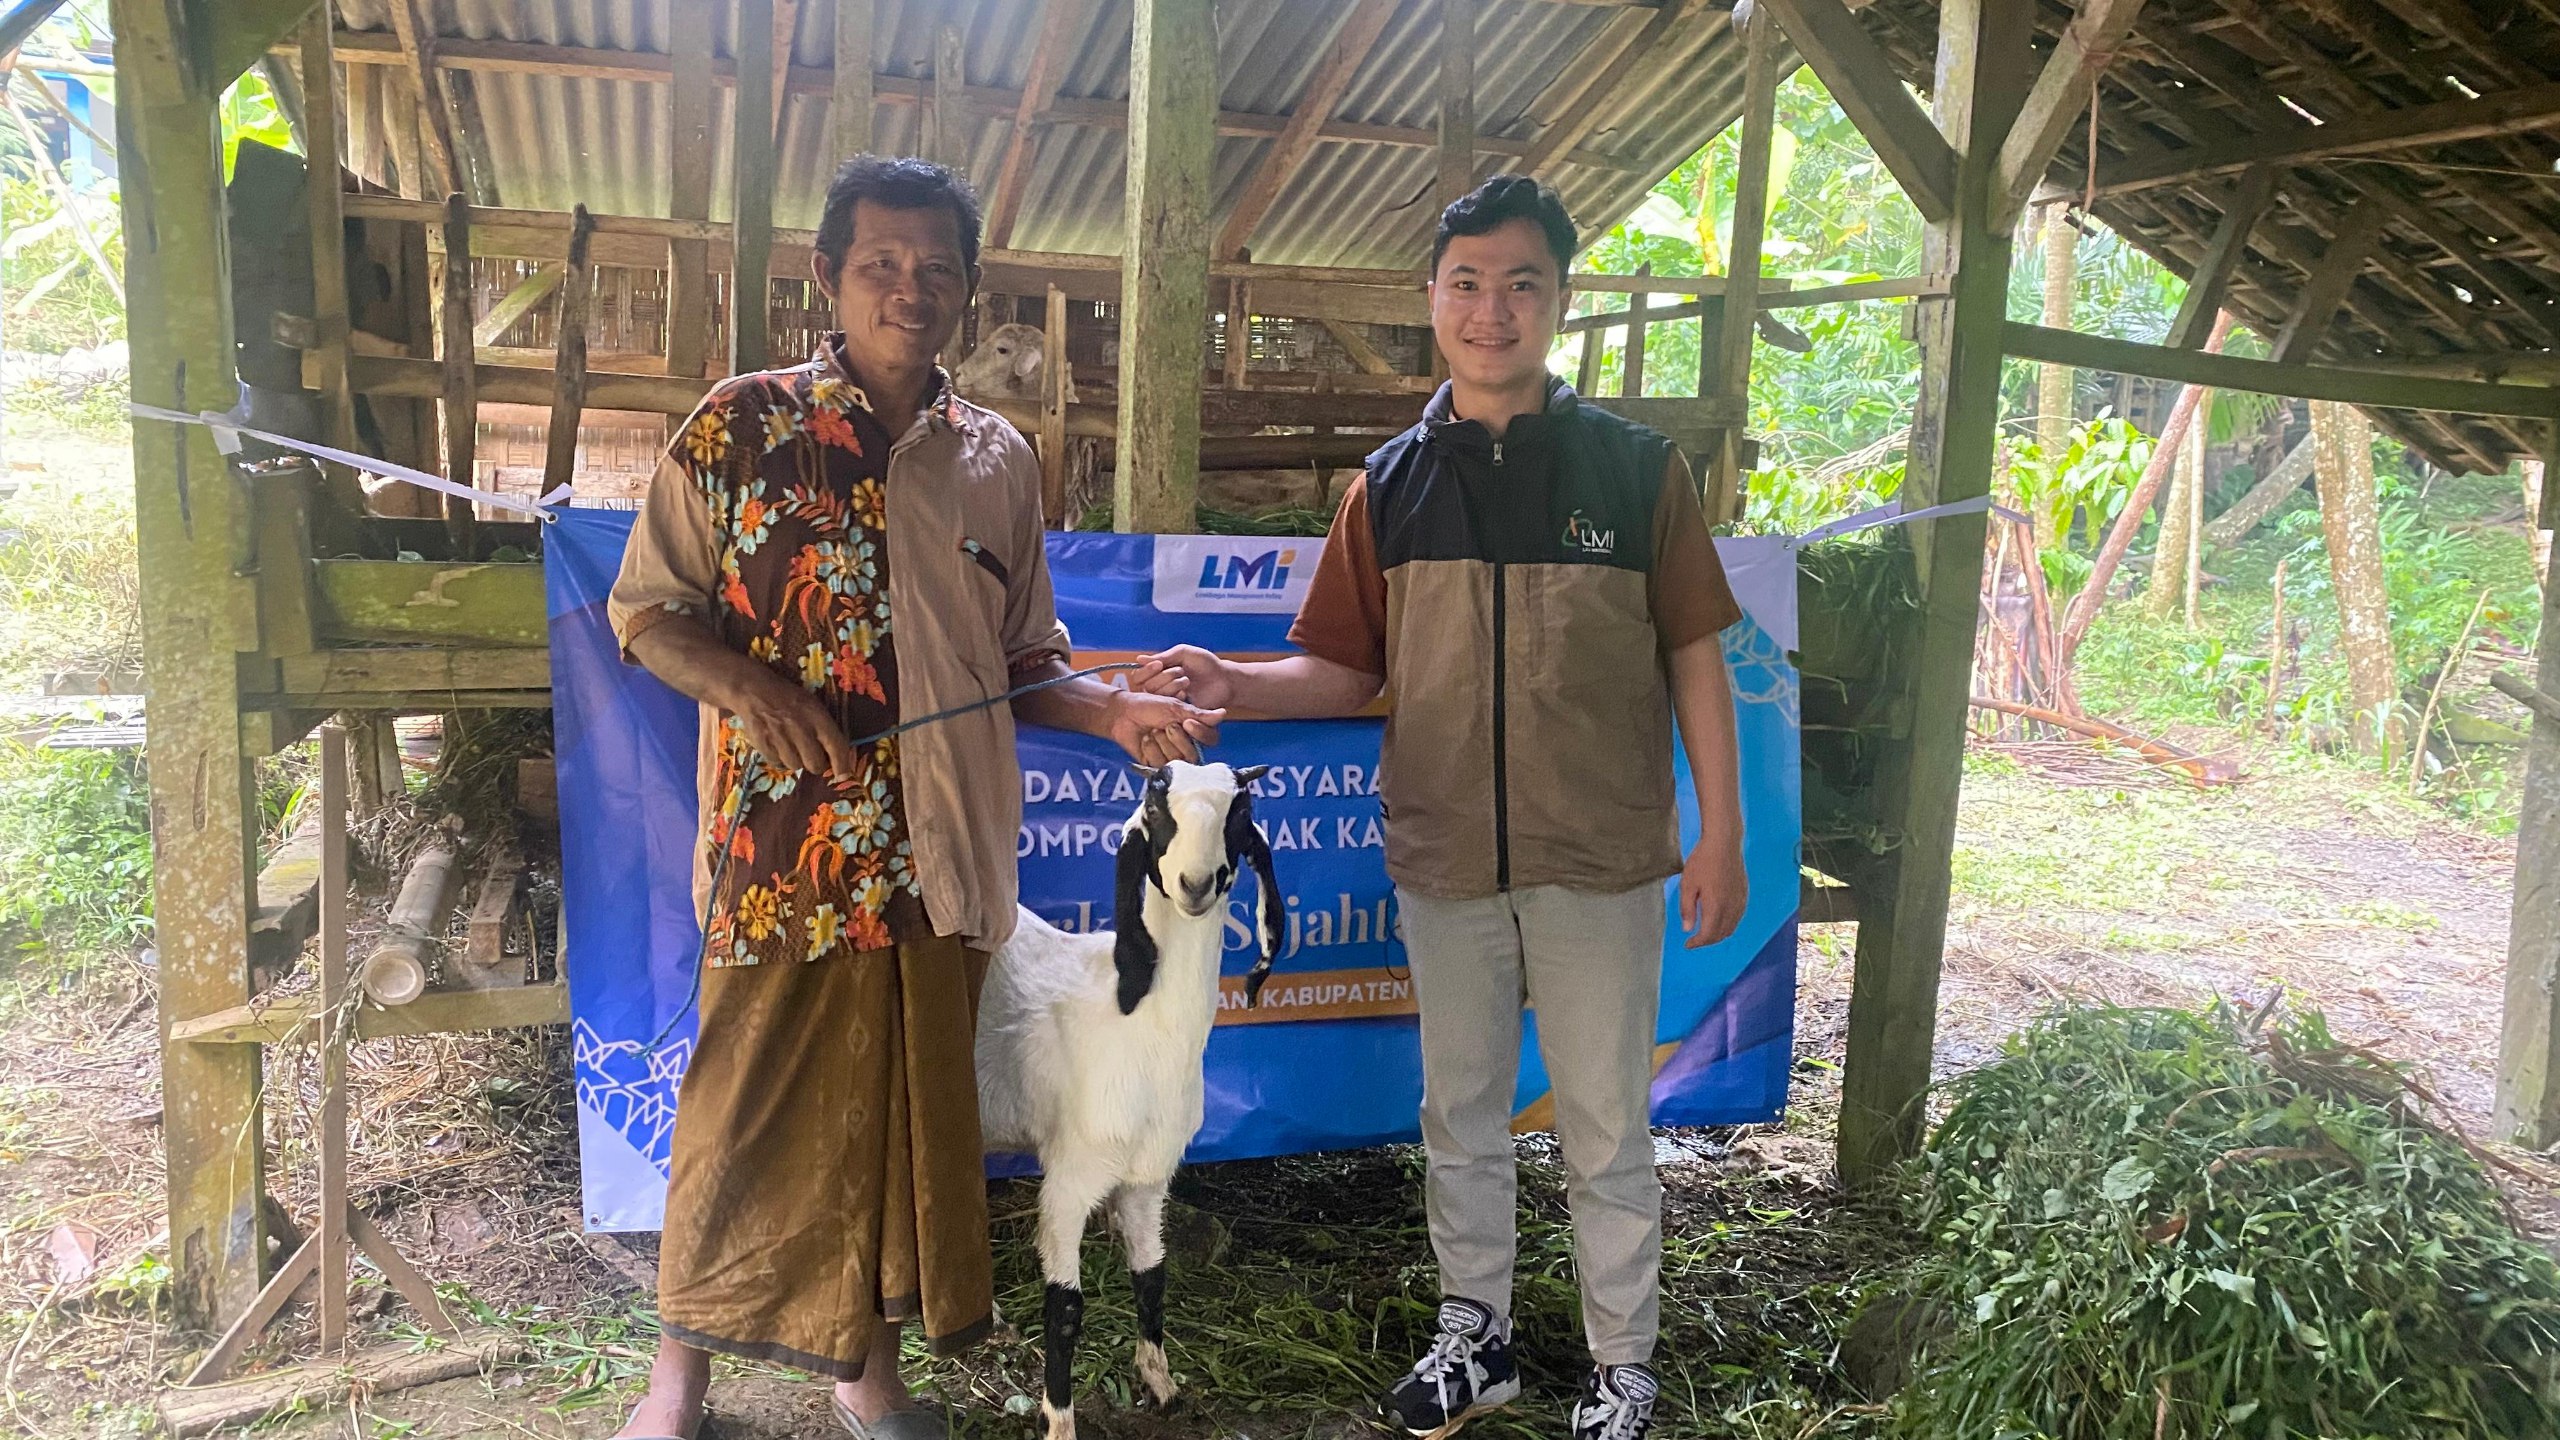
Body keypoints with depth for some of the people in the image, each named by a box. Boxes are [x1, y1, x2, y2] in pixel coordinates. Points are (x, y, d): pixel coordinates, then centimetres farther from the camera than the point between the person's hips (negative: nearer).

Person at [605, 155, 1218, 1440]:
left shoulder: (1000, 459, 10)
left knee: (913, 1111, 12)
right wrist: (750, 686, -16)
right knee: (750, 1110, 8)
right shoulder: (742, 425, 0)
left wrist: (1116, 711, -4)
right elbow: (647, 610, 2)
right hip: (785, 852, -3)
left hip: (943, 854, 3)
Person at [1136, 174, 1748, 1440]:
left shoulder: (1637, 467, -3)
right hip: (1445, 858, 3)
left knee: (1605, 1127, 10)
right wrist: (1233, 686, -15)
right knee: (1460, 1113, 16)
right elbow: (1350, 671, 3)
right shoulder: (1392, 484, 3)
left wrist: (1721, 835, -4)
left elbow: (1693, 655, -1)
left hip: (1600, 859, -2)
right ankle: (1474, 1336, 35)